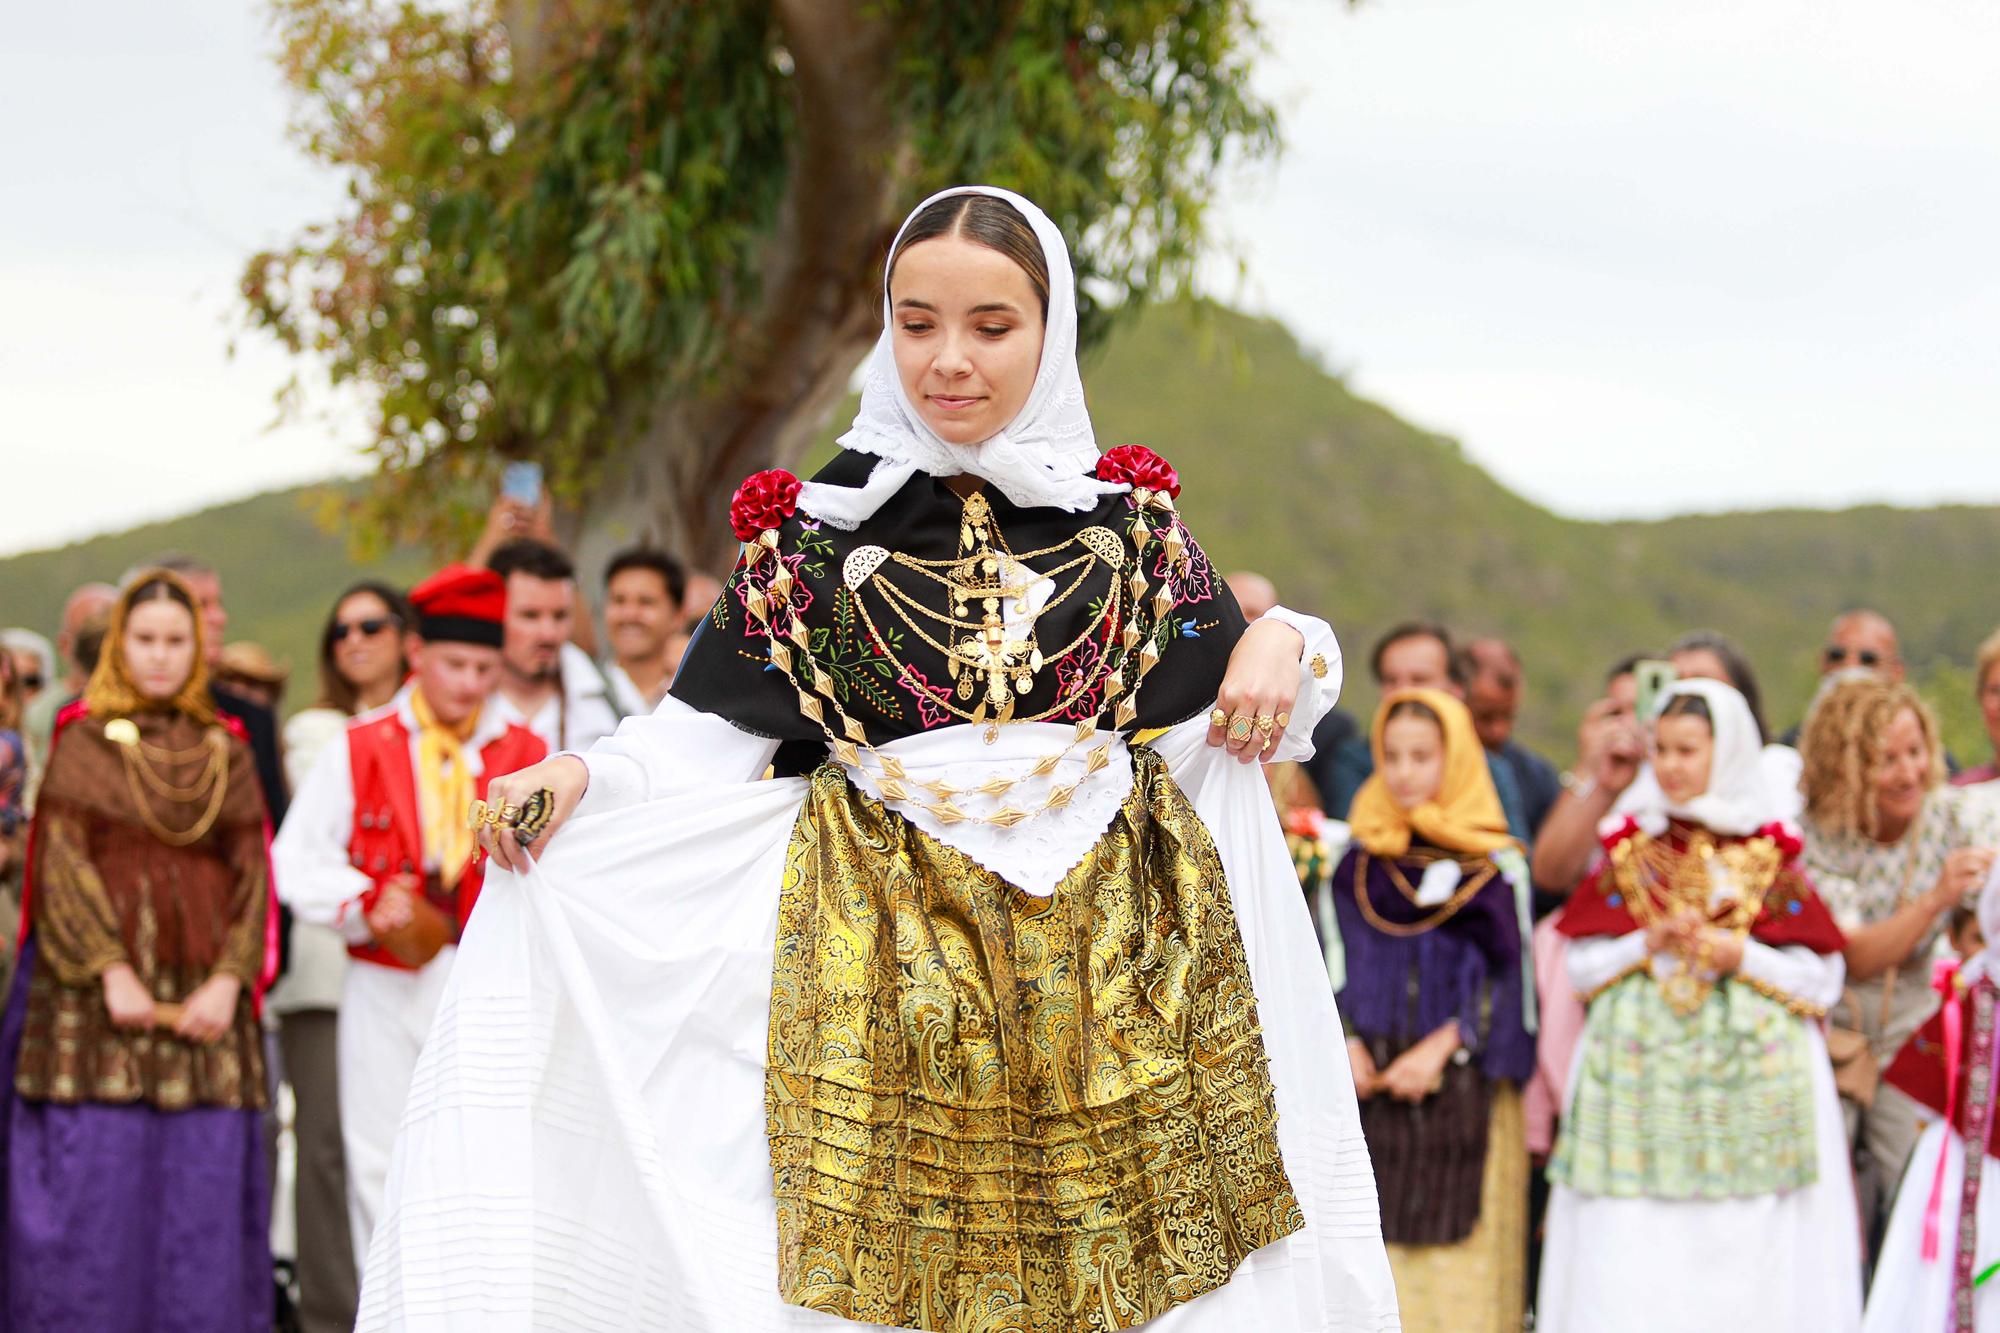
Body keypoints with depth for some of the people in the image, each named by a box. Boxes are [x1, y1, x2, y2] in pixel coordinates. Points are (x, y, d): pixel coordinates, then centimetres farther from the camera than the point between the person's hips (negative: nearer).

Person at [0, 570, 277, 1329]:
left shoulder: (227, 754, 13)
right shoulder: (84, 744, 6)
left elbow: (252, 875, 7)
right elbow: (62, 863, -3)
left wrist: (229, 981, -7)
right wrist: (111, 972, -14)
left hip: (203, 1004, 2)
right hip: (96, 1002, -2)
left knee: (204, 1187, -2)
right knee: (91, 1181, -6)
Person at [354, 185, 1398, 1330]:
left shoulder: (1129, 521, 8)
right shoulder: (819, 528, 4)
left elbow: (1219, 729, 14)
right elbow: (717, 736, 3)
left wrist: (1279, 647, -6)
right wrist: (581, 781, -13)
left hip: (1111, 957, 1)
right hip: (885, 965, -1)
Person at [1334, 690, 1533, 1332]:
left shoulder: (1496, 867, 0)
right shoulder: (1357, 863, 10)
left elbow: (1508, 980, -2)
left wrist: (1443, 1047, -11)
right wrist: (1347, 1043, -5)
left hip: (1463, 1092, -3)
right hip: (1374, 1088, 3)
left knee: (1460, 1246, -6)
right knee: (1378, 1257, -1)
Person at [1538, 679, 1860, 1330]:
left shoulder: (1773, 856, 5)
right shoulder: (1629, 850, 11)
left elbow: (1823, 981, 2)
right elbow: (1581, 967, 8)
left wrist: (1742, 955, -11)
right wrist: (1649, 945, -8)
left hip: (1752, 1077, -1)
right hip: (1639, 1074, 1)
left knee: (1746, 1257, -7)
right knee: (1630, 1269, -6)